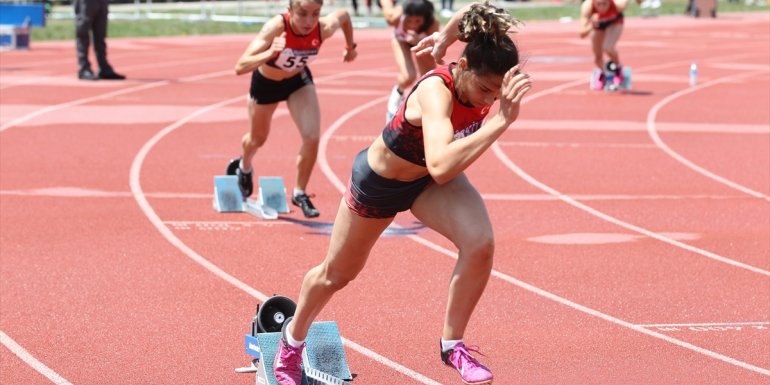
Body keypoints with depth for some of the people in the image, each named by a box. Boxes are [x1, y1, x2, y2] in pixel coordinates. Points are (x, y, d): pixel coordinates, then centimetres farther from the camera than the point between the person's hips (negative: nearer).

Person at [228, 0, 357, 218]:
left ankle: (300, 193, 8)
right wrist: (270, 54, -62)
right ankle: (244, 167, 56)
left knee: (312, 137, -15)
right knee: (258, 139, 20)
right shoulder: (277, 27, -41)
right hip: (266, 83, -2)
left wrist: (350, 47, 7)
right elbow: (240, 67, -47)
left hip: (299, 80, 2)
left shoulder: (324, 28, -31)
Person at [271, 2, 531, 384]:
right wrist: (500, 121, -66)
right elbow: (440, 167, -62)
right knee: (336, 274, 19)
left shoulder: (482, 77, -26)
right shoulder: (435, 91, -44)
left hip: (431, 181, 5)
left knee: (480, 243, -25)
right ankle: (292, 338, 50)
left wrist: (446, 36, 3)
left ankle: (453, 345, -5)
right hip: (378, 183, -4)